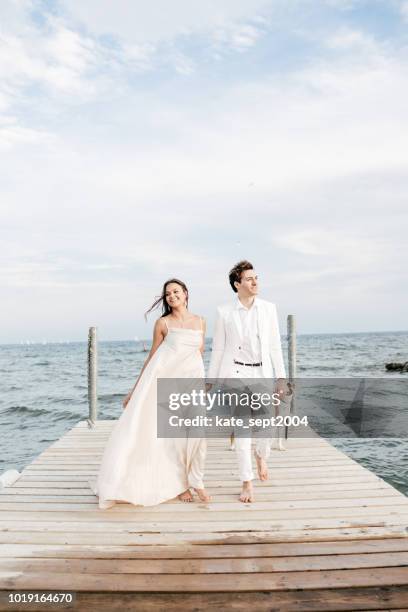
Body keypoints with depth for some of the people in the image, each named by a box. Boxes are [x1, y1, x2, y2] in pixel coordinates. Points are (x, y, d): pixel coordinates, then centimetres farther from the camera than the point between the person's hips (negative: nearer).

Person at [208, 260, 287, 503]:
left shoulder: (269, 308, 3)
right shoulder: (224, 312, 0)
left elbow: (275, 345, 4)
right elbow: (218, 349, 4)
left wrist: (281, 377, -1)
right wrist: (211, 380, 5)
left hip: (262, 373, 2)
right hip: (236, 373, -1)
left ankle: (261, 456, 34)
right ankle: (247, 483, 10)